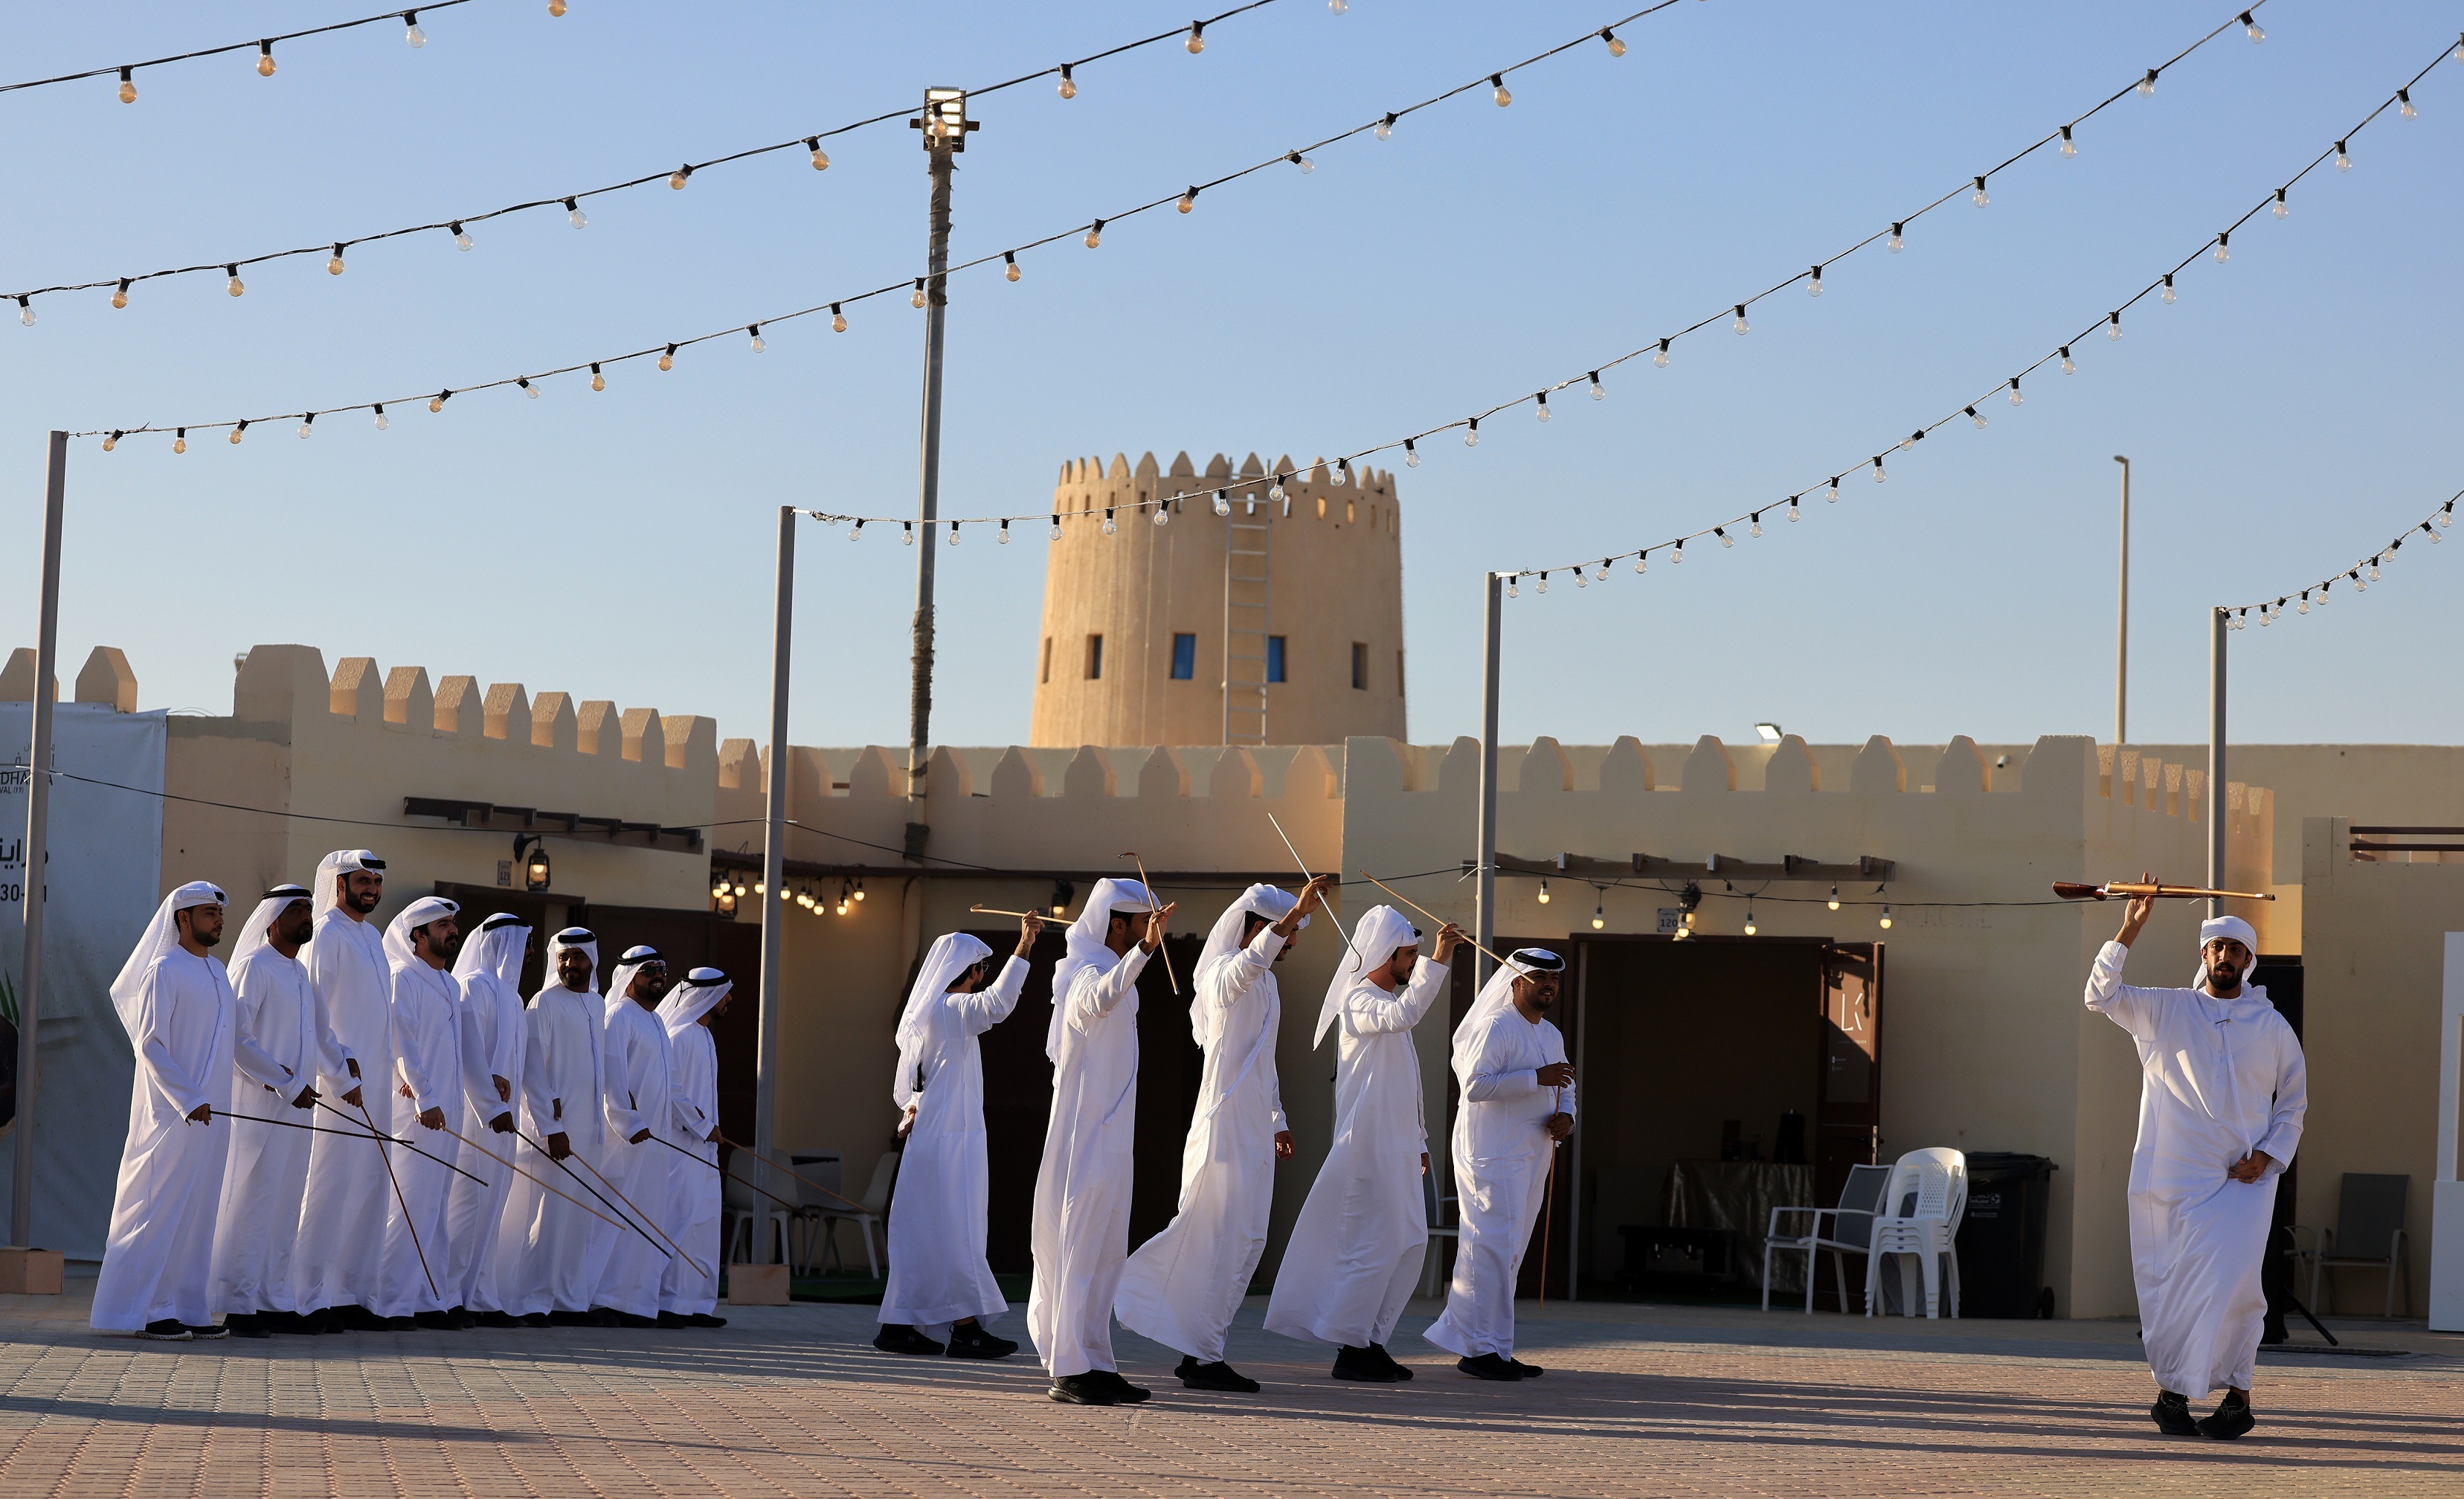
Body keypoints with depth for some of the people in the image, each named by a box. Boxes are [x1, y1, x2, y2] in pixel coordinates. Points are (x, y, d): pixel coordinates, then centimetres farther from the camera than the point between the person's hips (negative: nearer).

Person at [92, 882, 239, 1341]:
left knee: (198, 1210, 8)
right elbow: (149, 1044, -14)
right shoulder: (165, 971, -9)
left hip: (210, 1110, 8)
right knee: (163, 1204, -6)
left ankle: (189, 1307, 11)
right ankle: (148, 1309, -4)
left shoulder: (217, 973, 15)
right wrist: (187, 1099, -20)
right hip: (172, 1111, -8)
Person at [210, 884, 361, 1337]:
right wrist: (288, 1083, -17)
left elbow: (319, 1033, 27)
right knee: (252, 1201, -8)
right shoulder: (254, 968, -9)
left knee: (285, 1206, 10)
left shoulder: (300, 973, 17)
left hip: (298, 1107, 9)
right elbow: (236, 1039, -16)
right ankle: (238, 1305, -6)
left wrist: (344, 1065, 9)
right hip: (261, 1105, -9)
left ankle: (274, 1302, 15)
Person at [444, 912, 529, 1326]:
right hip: (475, 1110, -9)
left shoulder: (507, 992, 20)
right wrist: (492, 1105, -19)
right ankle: (448, 1296, -7)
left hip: (497, 1111, 9)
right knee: (469, 1199, -9)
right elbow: (470, 1052, -16)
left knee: (490, 1206, 8)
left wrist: (501, 1081, 0)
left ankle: (481, 1298, 9)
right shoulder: (475, 986, -9)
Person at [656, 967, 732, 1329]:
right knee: (680, 1220, -10)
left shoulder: (704, 1037, 17)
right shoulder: (680, 1037, -12)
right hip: (681, 1146, -10)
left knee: (705, 1224, 8)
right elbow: (670, 1091, -18)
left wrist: (709, 1128, 16)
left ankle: (696, 1305, 11)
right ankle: (668, 1303, -9)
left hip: (703, 1146, 10)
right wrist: (703, 1127, -14)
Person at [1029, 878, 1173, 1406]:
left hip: (1107, 1136, 10)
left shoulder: (1101, 967, 16)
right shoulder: (1088, 974, -16)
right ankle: (1073, 1370, -10)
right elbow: (1098, 998, -43)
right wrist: (1145, 948, -58)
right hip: (1090, 1138, -10)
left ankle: (1092, 1367, 16)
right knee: (1085, 1249, -10)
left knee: (1103, 1253, 11)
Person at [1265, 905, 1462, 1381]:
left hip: (1397, 1148, 10)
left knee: (1410, 1243, 10)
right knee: (1371, 1244, -9)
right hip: (1368, 1145, -10)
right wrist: (1435, 963, -37)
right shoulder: (1360, 999, -10)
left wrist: (1418, 1140, 25)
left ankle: (1373, 1341, 15)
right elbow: (1402, 1016, -34)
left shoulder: (1390, 1000, 21)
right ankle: (1351, 1349, -5)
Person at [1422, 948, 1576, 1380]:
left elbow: (1564, 1089, 27)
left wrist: (1566, 1118, 3)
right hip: (1493, 1154, -10)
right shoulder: (1496, 1027, -11)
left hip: (1532, 1157, 10)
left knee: (1509, 1254, 11)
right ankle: (1481, 1348, -10)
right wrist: (1537, 1077, -25)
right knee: (1493, 1245, -11)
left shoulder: (1551, 1035, 19)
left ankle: (1472, 1342, 16)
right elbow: (1476, 1085, -21)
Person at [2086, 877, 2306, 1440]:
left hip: (2242, 1181, -1)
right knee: (2166, 1285, 0)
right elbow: (2102, 994, -3)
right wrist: (2130, 930, -10)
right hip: (2171, 1178, 1)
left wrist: (2267, 1156, -1)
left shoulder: (2273, 1028, 10)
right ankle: (2171, 1392, 11)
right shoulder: (2164, 1011, 9)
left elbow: (2294, 1102, 15)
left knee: (2231, 1282, -14)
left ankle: (2235, 1393, -8)